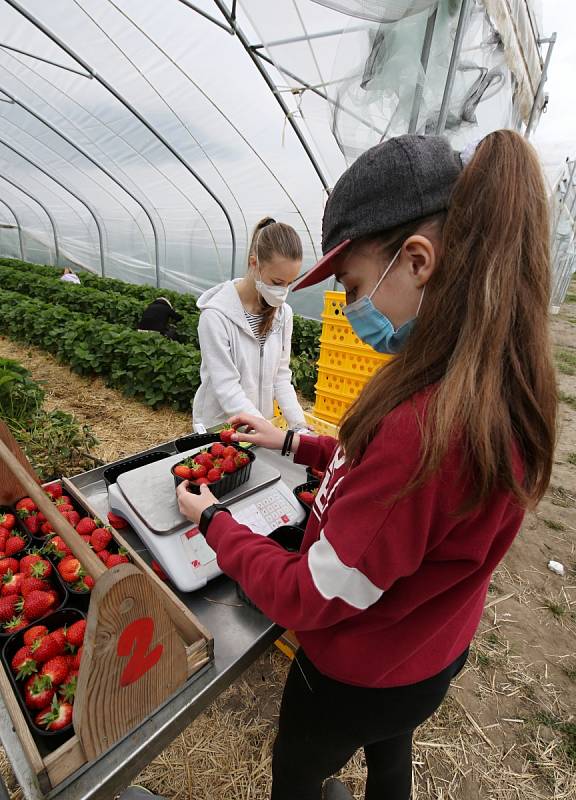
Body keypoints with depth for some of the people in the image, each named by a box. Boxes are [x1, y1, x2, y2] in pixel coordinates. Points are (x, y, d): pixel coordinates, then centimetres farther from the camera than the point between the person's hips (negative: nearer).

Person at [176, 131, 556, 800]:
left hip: (359, 677, -7)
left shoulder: (427, 423, -43)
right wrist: (294, 443, 2)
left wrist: (212, 521, -15)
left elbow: (307, 600, -30)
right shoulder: (503, 387, -13)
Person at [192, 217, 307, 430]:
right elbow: (227, 389, -23)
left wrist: (298, 423, -12)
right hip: (218, 428, -4)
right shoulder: (216, 315, -21)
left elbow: (281, 376, -1)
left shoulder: (283, 312, -5)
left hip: (262, 426, 5)